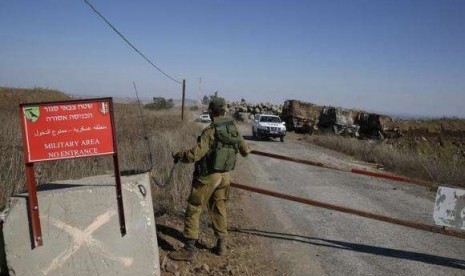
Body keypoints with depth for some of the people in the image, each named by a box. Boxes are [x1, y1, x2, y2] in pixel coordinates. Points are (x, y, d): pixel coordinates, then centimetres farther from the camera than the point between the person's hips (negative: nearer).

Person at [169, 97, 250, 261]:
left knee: (193, 210, 3)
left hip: (208, 176, -7)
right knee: (219, 209, 19)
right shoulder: (234, 129, 1)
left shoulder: (210, 131, -20)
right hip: (224, 176, 7)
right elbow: (245, 151, 12)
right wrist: (247, 150, 36)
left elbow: (195, 154, -25)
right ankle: (221, 246, 26)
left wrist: (178, 156, -8)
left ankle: (189, 249, 8)